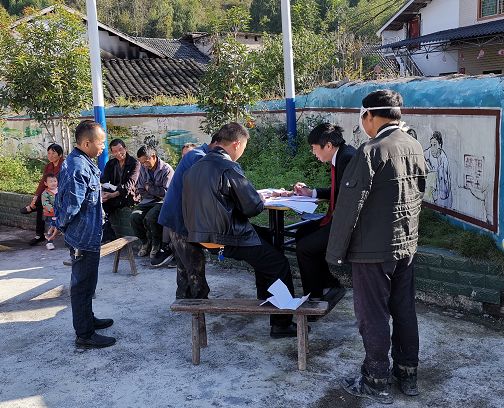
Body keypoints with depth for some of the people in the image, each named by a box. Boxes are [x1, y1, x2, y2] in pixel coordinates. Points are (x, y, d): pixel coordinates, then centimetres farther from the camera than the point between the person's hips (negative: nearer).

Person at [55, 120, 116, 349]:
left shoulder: (82, 163, 9)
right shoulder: (78, 168, -25)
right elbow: (71, 205, -29)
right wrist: (60, 226, -12)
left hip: (87, 236, 10)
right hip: (84, 237, -10)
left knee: (86, 282, 23)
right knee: (82, 284, 1)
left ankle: (87, 319, 39)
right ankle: (84, 335, 13)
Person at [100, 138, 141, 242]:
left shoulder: (135, 163, -6)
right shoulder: (110, 164, 10)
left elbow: (130, 184, -19)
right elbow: (104, 180, -3)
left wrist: (112, 195, -33)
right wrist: (102, 192, -28)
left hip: (128, 196, -4)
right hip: (113, 194, 4)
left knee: (104, 203, -24)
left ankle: (108, 236, -10)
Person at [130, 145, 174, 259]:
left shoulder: (166, 169, -11)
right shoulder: (143, 169, 8)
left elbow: (167, 192, -15)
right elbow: (141, 190, 12)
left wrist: (149, 188, -9)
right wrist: (156, 193, -6)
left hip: (162, 201, -6)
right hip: (148, 201, 6)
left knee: (150, 217, -33)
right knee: (134, 217, -21)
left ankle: (157, 244, -7)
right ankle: (145, 242, 3)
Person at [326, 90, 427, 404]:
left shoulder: (371, 151, -19)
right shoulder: (416, 147, 5)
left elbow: (349, 205, -19)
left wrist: (336, 252, -11)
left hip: (373, 249, -7)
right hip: (407, 245, 8)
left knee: (374, 316, 5)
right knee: (405, 311, 17)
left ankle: (377, 383, 18)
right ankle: (408, 375, 31)